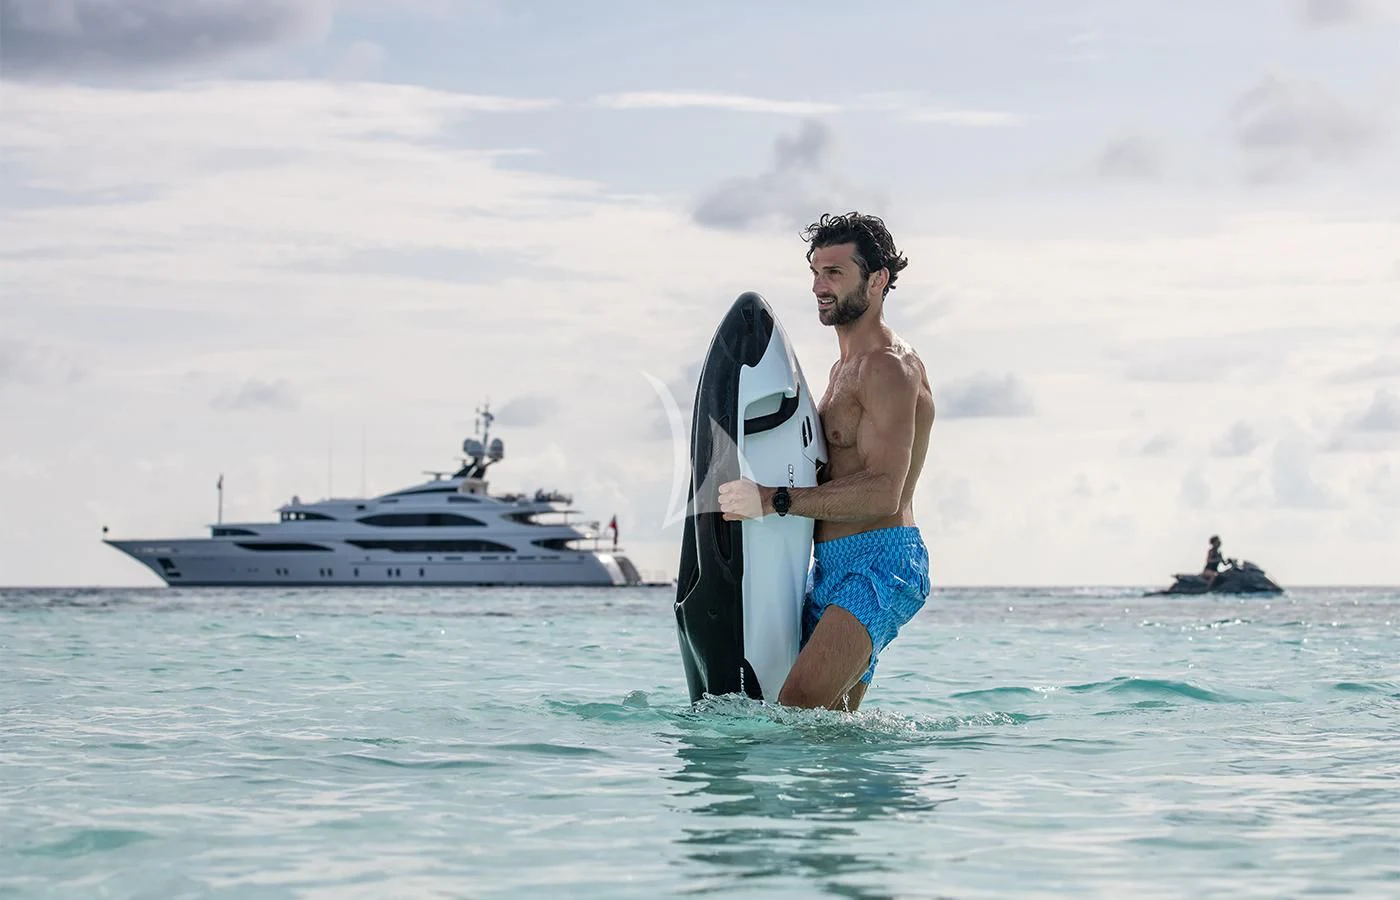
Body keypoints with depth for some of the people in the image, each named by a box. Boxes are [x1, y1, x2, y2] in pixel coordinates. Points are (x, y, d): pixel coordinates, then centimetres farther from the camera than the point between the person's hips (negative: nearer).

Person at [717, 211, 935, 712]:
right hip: (833, 568, 10)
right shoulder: (844, 369, 21)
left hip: (880, 564, -10)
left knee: (798, 707, -26)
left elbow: (882, 492, -22)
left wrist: (774, 500, -24)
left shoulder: (890, 367, -11)